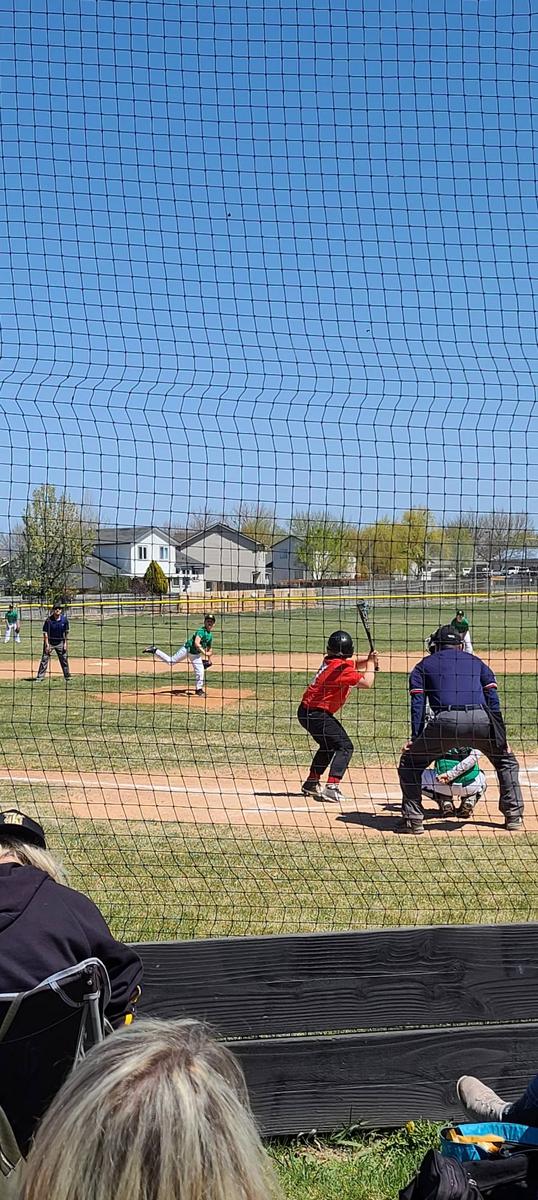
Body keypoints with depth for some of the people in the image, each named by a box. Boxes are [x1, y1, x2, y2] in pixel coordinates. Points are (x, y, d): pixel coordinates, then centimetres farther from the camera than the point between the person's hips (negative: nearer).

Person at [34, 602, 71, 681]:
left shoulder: (64, 619, -7)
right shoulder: (49, 620, -16)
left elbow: (66, 632, 3)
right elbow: (45, 633, -12)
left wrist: (65, 643, -1)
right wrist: (47, 645, -16)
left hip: (60, 643, 3)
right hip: (49, 642, -3)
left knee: (64, 659, 7)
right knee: (44, 659, -5)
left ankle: (67, 677, 19)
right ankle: (39, 677, -2)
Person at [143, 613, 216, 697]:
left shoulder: (210, 635, 5)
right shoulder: (201, 631, -21)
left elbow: (209, 648, 20)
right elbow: (196, 643, -34)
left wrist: (210, 659, 16)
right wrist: (204, 653, -34)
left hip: (196, 654, 7)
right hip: (187, 648, -7)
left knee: (200, 671, 0)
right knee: (170, 661, -3)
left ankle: (199, 689, 14)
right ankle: (154, 650, 11)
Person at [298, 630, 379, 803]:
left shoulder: (330, 661, 7)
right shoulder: (341, 668, -20)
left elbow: (353, 665, 23)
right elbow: (367, 682, -22)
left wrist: (368, 661, 3)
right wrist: (371, 663, -6)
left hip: (306, 711, 10)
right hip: (317, 714, -10)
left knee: (329, 745, 27)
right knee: (344, 745, -9)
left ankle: (311, 783, 34)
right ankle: (331, 788, -21)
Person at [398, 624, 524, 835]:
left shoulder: (423, 666, 26)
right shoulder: (476, 662, 31)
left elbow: (418, 704, 13)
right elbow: (493, 700, 20)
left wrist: (415, 738, 9)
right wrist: (501, 737, 18)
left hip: (445, 721, -2)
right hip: (481, 720, 2)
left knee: (410, 761, 18)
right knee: (507, 761, 28)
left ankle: (413, 819, 10)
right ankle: (514, 816, 22)